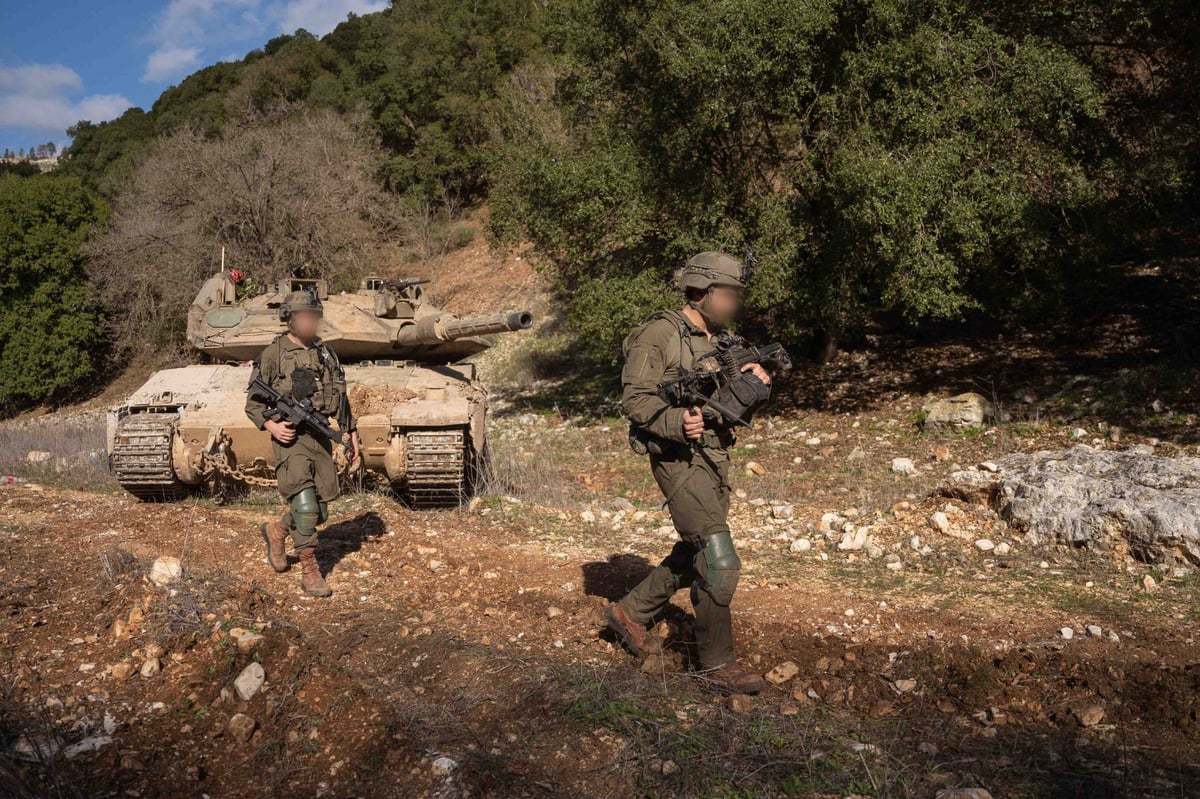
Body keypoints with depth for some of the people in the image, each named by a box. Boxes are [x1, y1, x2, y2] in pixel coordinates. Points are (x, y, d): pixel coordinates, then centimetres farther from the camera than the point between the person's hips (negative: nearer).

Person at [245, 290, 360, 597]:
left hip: (321, 439, 6)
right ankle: (310, 571, 0)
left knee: (320, 511, 10)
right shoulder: (273, 354, -4)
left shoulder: (325, 352, 12)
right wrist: (271, 425, -18)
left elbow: (341, 397, 20)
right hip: (290, 439, -6)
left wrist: (351, 432, 17)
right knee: (306, 506, -14)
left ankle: (277, 531, 37)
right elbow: (253, 402, -1)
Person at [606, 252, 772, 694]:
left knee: (694, 555, 18)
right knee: (720, 561, -10)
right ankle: (716, 663, 3)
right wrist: (676, 422, -33)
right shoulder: (658, 334, -10)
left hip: (716, 458, 9)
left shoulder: (719, 341, 14)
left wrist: (752, 381, -6)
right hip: (680, 459, -9)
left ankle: (630, 612, 35)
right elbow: (635, 398, -16)